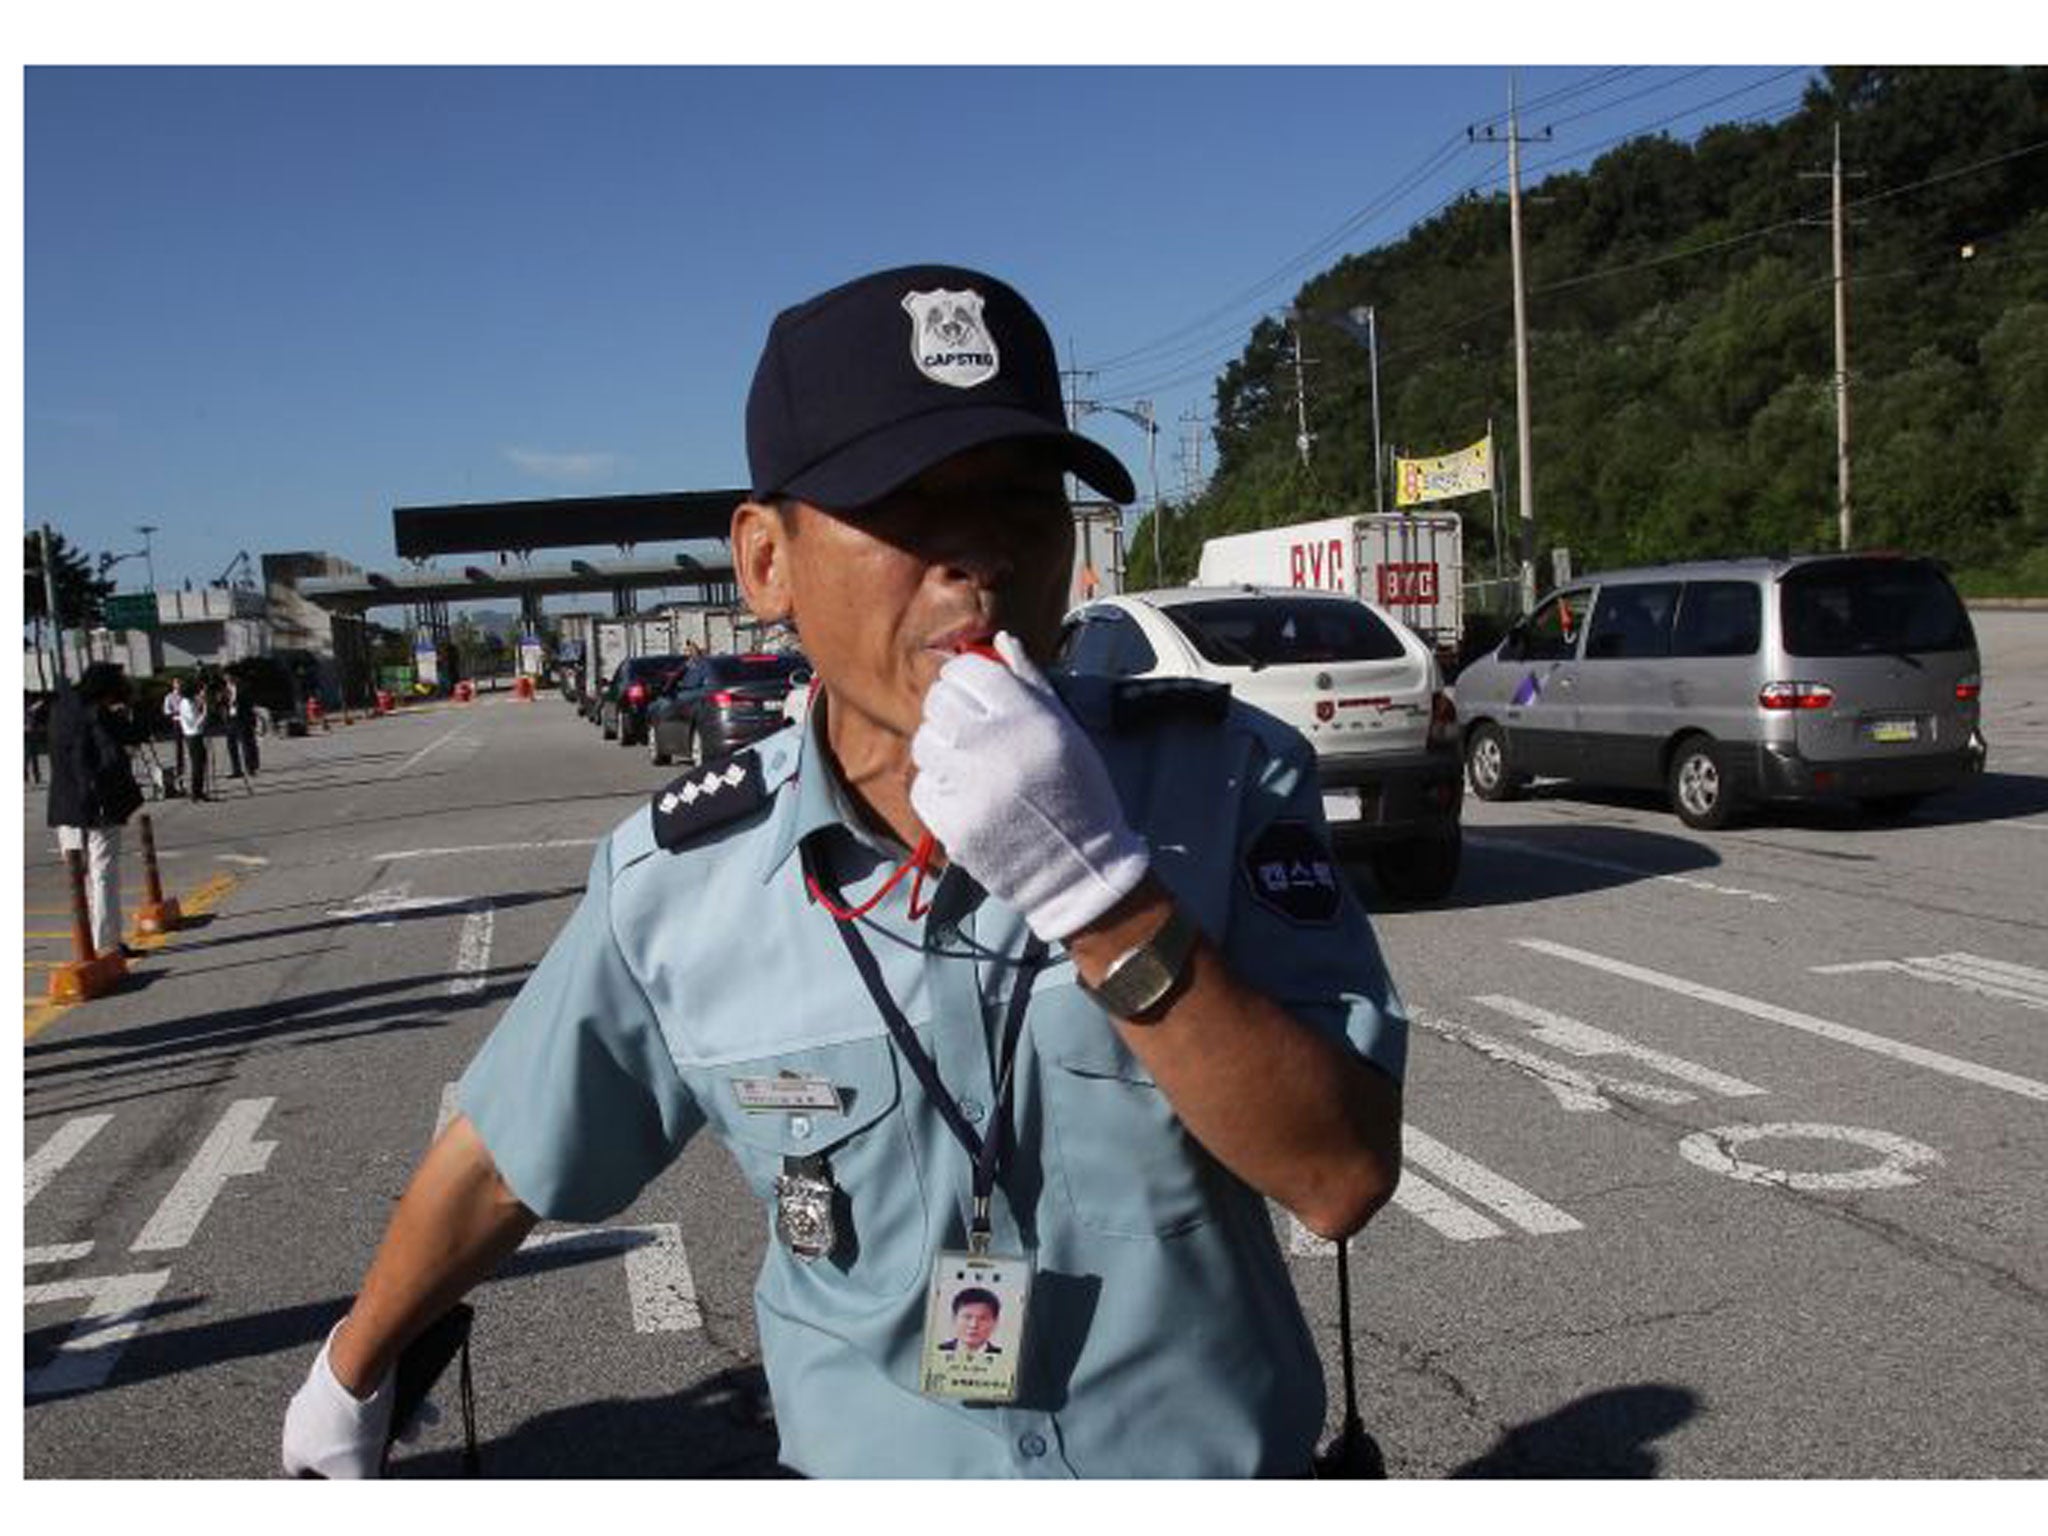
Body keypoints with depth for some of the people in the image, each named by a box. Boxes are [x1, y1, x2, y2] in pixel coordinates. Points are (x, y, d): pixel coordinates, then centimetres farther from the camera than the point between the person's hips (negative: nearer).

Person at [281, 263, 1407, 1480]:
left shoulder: (1228, 782, -17)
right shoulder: (678, 885, -14)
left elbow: (1346, 1177, -22)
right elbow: (502, 1165, 1)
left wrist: (1102, 891, -32)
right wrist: (351, 1375, 14)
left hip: (1215, 1467, 0)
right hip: (870, 1479, 1)